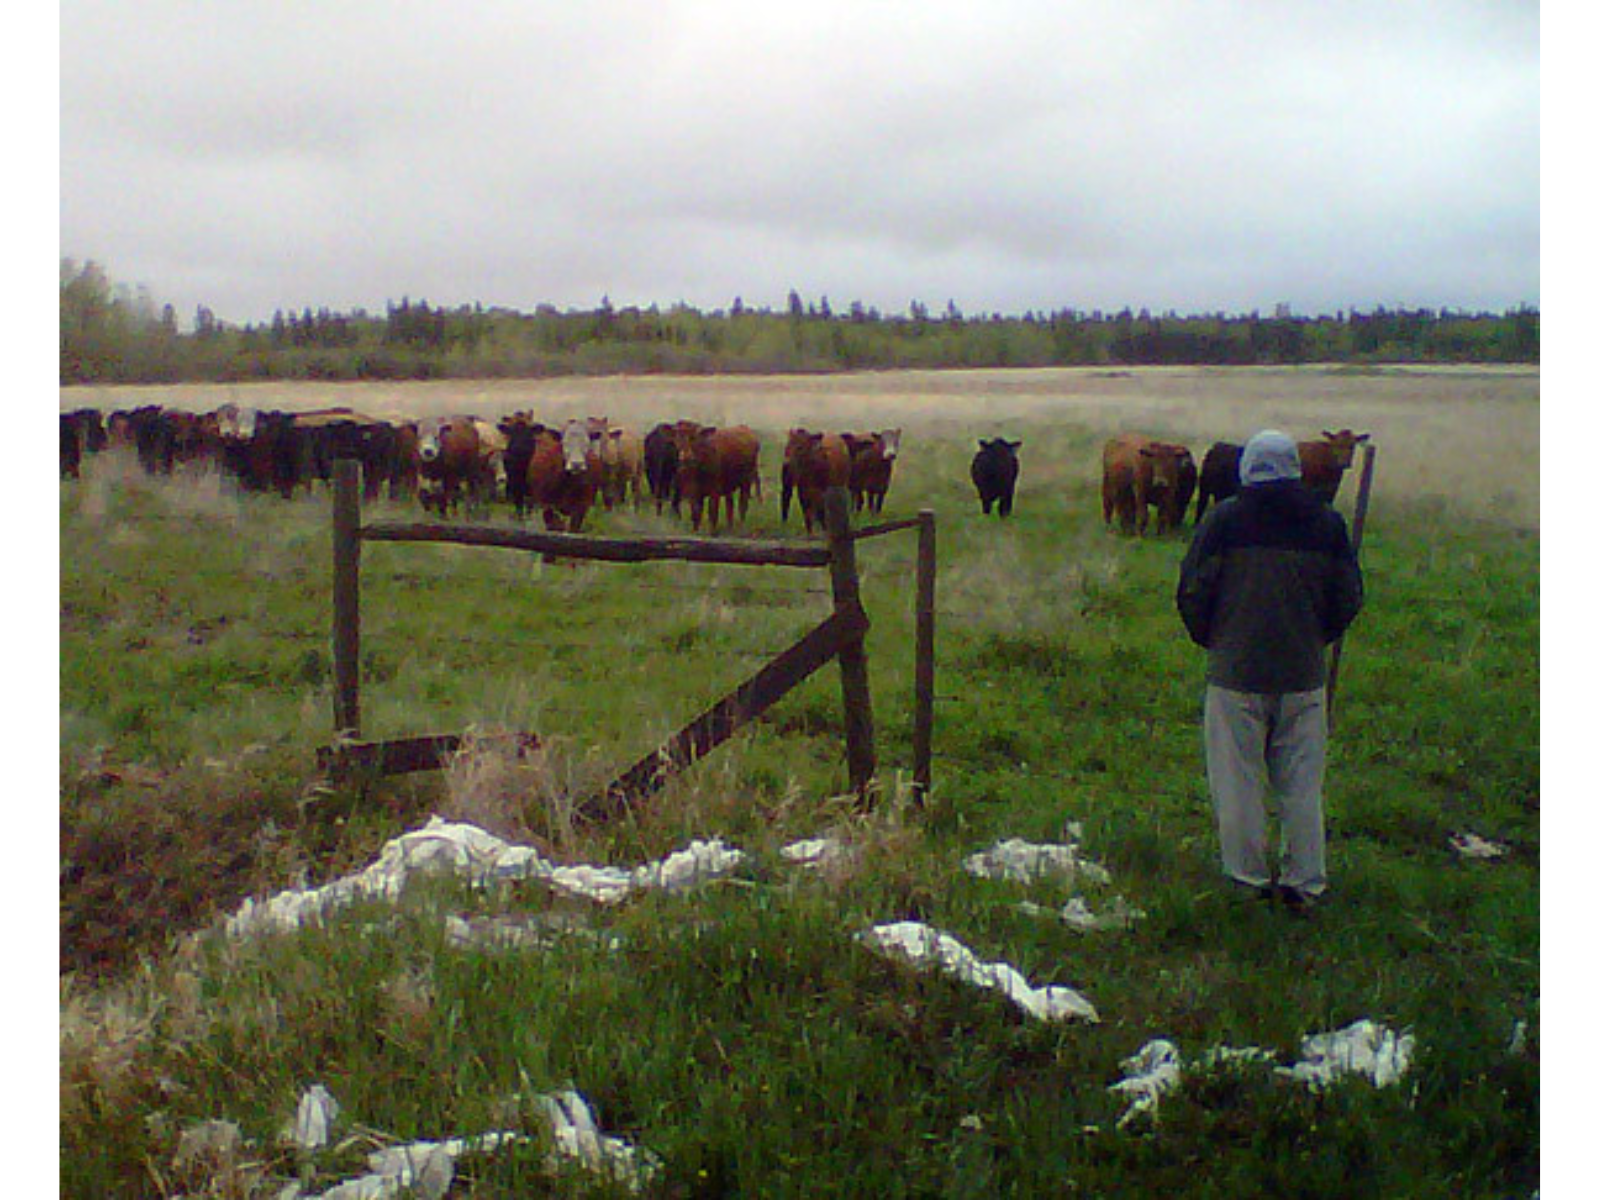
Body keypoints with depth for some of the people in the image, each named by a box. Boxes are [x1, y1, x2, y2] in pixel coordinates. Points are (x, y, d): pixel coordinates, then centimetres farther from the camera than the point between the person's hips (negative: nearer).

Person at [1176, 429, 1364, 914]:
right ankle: (1304, 882, 17)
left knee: (1239, 782, 8)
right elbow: (1348, 600, 7)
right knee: (1301, 784, 11)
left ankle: (1249, 879, 15)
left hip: (1236, 674, -3)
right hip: (1304, 675, 3)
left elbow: (1193, 593, -6)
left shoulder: (1224, 518, -7)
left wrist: (1213, 642, 11)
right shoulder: (1326, 521, 2)